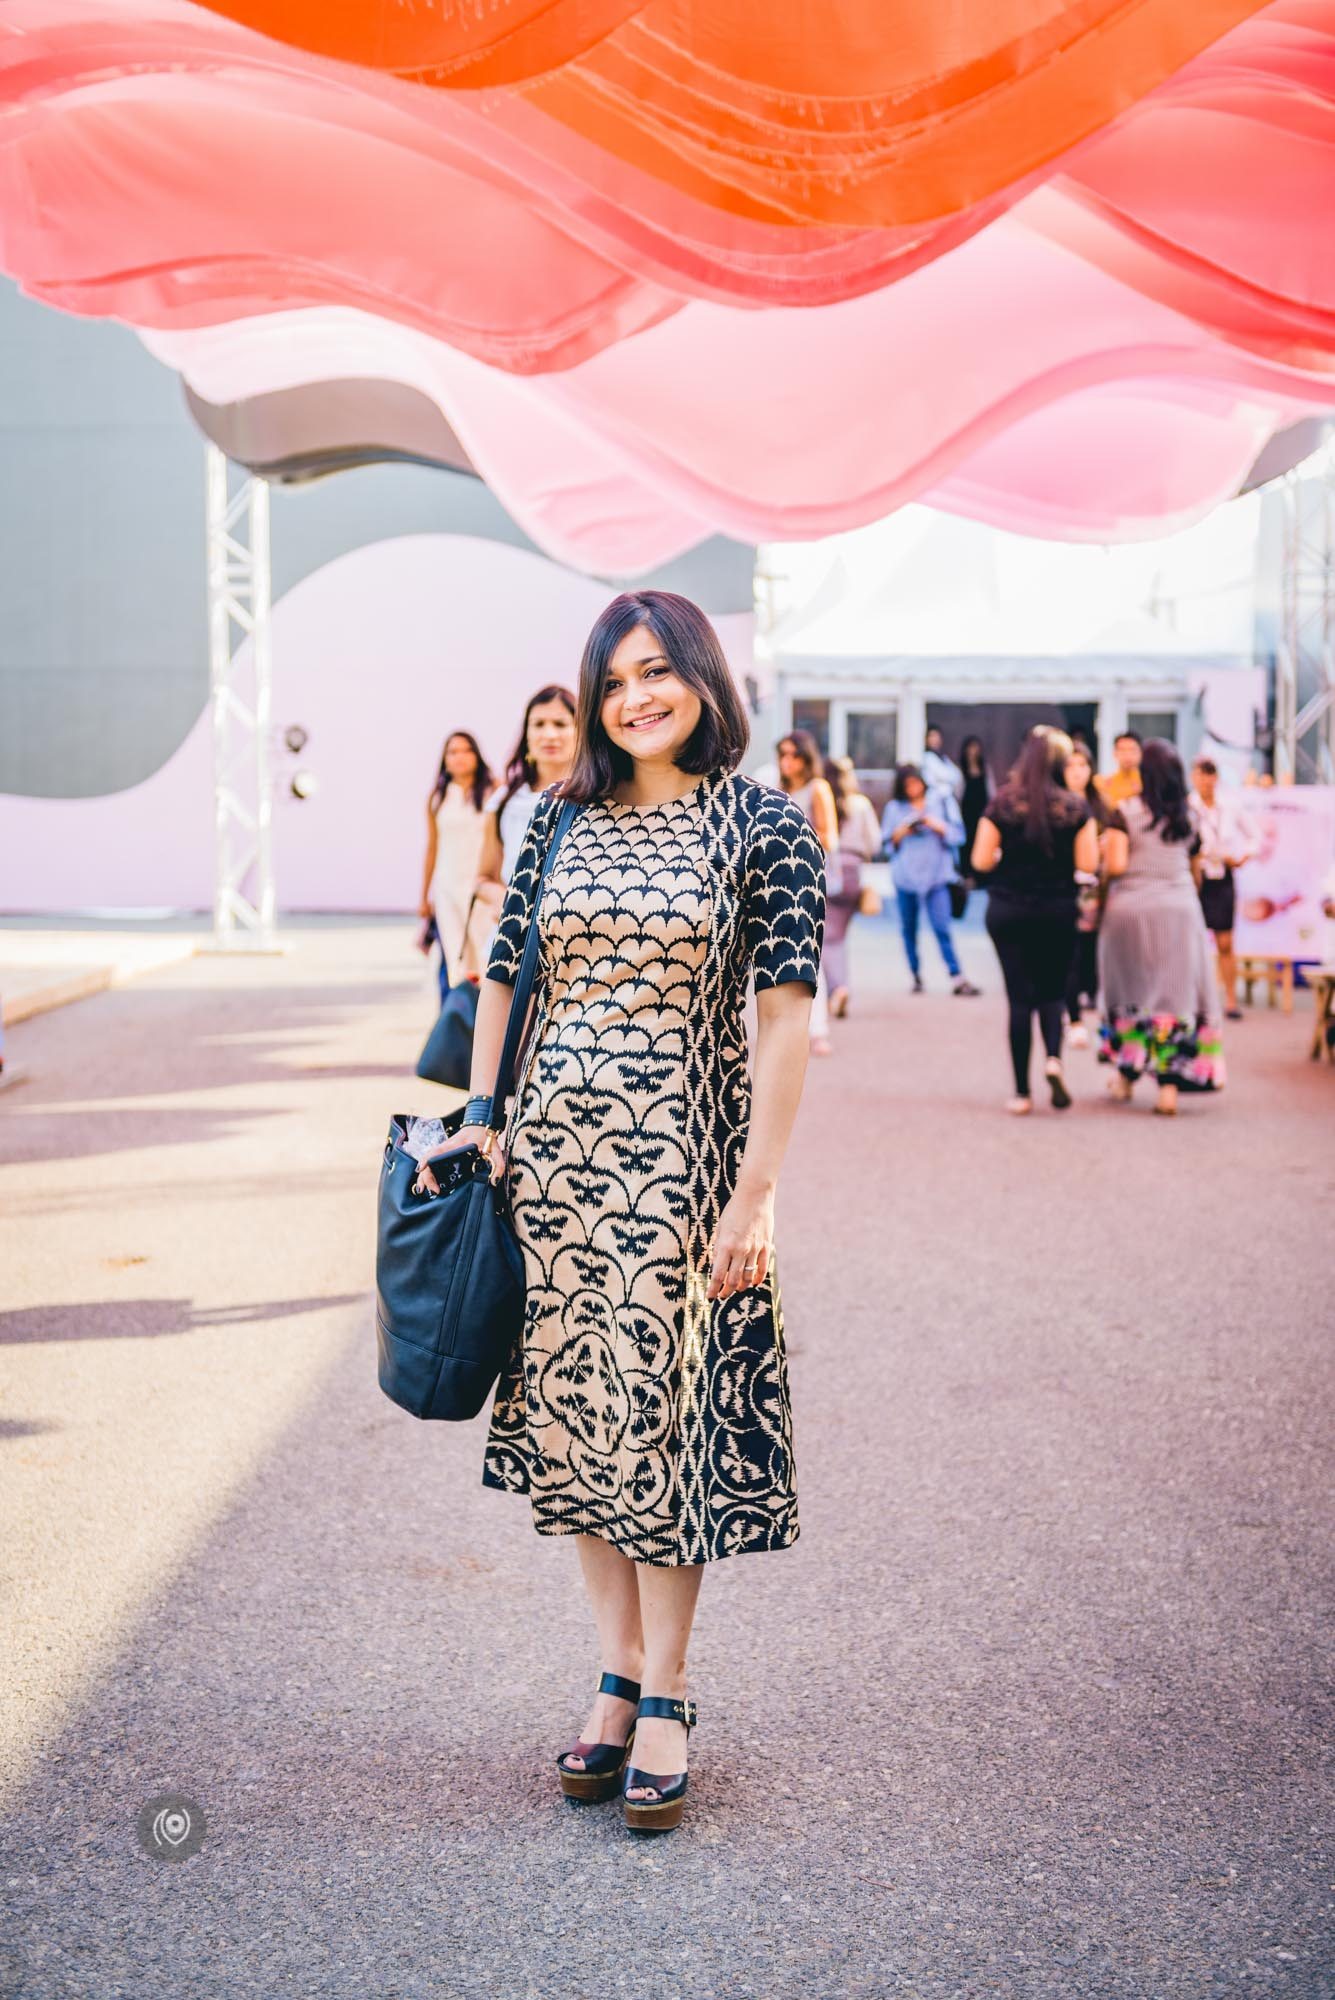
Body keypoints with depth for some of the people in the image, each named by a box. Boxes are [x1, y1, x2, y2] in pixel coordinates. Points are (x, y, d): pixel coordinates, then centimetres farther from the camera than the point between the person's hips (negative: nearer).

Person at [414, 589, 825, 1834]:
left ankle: (664, 1697, 13)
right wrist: (480, 1115, 5)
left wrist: (756, 1188, -11)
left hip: (679, 1155, -4)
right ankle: (617, 1676, 21)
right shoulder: (560, 817, 7)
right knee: (572, 1405, 8)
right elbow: (504, 972, 13)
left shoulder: (763, 824, -4)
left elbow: (784, 1016, -7)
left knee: (661, 1413, 0)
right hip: (553, 1148, 4)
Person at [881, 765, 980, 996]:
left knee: (941, 926, -11)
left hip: (936, 874, -2)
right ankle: (916, 975, 19)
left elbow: (957, 833, 4)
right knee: (909, 928, 7)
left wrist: (937, 826, -12)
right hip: (905, 875, 2)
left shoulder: (940, 799, 5)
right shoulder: (894, 807, 9)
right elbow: (887, 842, 10)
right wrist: (900, 833, -8)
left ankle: (957, 977, -14)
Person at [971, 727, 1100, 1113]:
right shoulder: (1075, 808, -4)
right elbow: (1087, 864, -7)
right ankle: (1053, 1057, -14)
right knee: (1052, 990, 14)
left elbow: (981, 861, -5)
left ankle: (1022, 1092, 3)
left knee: (1020, 997, 3)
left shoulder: (1001, 804, -4)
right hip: (1057, 909, 0)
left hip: (1007, 909, 0)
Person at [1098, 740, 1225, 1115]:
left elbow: (1116, 865, -13)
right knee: (1176, 994, 2)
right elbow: (1193, 858, 7)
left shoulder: (1127, 811, -8)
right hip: (1180, 908, 2)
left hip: (1131, 907, -2)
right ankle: (1170, 1083, -6)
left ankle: (1126, 1075, 20)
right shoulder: (1187, 816, 3)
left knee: (1130, 992, 13)